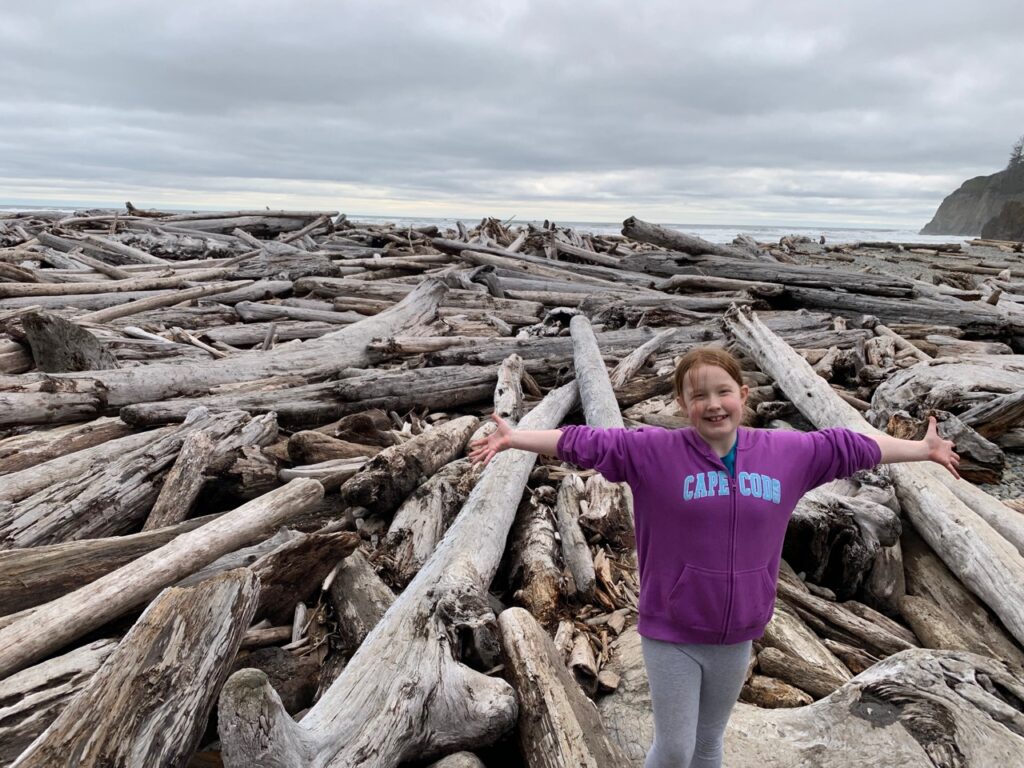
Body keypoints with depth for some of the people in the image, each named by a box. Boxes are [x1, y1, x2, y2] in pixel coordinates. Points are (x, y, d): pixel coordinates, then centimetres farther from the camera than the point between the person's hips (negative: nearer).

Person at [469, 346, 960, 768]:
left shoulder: (785, 452, -4)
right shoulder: (652, 451, -14)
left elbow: (849, 447, 6)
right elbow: (584, 443, -17)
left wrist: (923, 450, 17)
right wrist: (513, 438, -21)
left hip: (735, 637, 3)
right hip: (670, 637, -3)